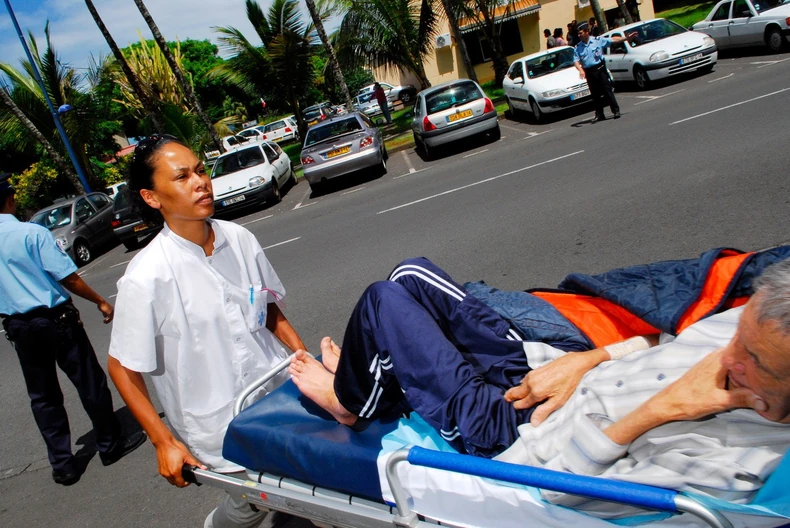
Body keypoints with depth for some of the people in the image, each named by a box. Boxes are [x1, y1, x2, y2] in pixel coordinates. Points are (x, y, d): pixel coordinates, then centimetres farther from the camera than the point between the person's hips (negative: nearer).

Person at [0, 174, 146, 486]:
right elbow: (68, 278, -17)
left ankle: (62, 464, 21)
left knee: (42, 396, 14)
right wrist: (100, 302, -5)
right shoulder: (33, 233, -15)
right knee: (89, 382, 8)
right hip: (54, 319, -5)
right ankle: (110, 445, 20)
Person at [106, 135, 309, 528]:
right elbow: (122, 369, -10)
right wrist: (164, 443, -10)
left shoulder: (239, 238, -7)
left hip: (279, 392, 4)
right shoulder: (147, 277, -19)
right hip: (220, 430, -3)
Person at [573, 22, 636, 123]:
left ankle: (616, 111, 3)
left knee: (607, 90, -4)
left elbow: (613, 40, 2)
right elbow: (576, 61, -6)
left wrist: (626, 38, -4)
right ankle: (599, 114, 14)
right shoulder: (577, 47, 3)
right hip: (589, 72, 2)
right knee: (595, 94, 6)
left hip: (600, 69, -2)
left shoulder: (598, 40, 0)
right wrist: (580, 70, -24)